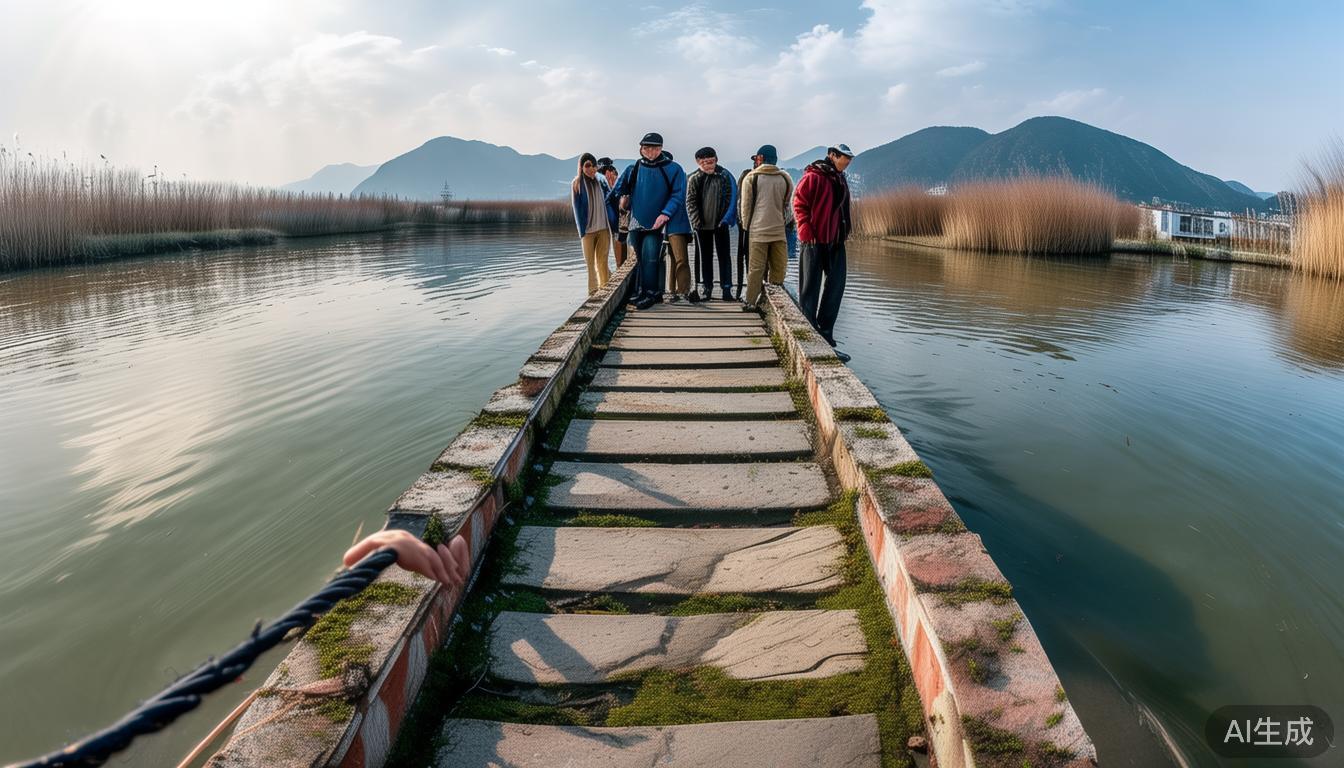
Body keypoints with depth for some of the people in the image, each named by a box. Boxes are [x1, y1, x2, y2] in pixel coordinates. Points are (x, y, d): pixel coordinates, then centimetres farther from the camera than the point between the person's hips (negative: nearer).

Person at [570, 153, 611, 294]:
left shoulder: (601, 182, 8)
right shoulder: (576, 184, 0)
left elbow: (609, 201, 10)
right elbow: (577, 209, -1)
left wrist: (611, 226, 1)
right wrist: (582, 231, -7)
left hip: (603, 229, 2)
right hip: (588, 230, -2)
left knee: (602, 261, 3)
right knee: (590, 261, 1)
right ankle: (593, 291, 4)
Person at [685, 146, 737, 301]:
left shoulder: (725, 176, -5)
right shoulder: (694, 179, 1)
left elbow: (732, 199, -6)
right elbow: (690, 202, 2)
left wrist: (726, 219, -13)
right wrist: (696, 222, -7)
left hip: (720, 224, -2)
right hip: (702, 225, 2)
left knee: (724, 256, 2)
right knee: (705, 256, 9)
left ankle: (726, 288, 6)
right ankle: (707, 288, 16)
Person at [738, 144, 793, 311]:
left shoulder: (751, 177, 0)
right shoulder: (785, 179, 7)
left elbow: (745, 205, 2)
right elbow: (787, 206, 11)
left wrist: (746, 226, 11)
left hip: (757, 230, -2)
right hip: (779, 230, 2)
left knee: (756, 268, 1)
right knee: (778, 267, 6)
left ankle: (750, 302, 2)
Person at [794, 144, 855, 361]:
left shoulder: (840, 180, 16)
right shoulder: (813, 176, -9)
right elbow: (799, 204, -13)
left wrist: (844, 233, 14)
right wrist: (806, 232, -17)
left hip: (835, 242, 8)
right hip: (815, 241, -8)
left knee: (835, 288, 9)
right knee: (810, 289, 0)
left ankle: (825, 339, 19)